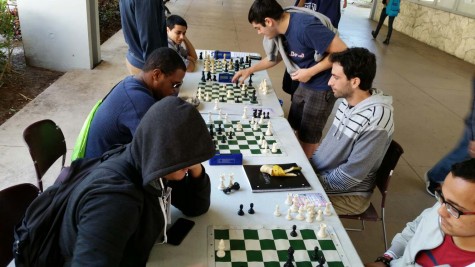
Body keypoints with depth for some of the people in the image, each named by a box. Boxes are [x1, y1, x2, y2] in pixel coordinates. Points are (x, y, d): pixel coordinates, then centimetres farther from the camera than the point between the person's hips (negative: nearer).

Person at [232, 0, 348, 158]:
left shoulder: (305, 26, -30)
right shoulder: (281, 27, -4)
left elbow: (342, 52, -26)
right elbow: (276, 56, 16)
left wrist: (310, 72, -23)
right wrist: (250, 70, 12)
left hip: (323, 86, -8)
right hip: (305, 83, 8)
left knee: (308, 135, 6)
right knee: (296, 127, 19)